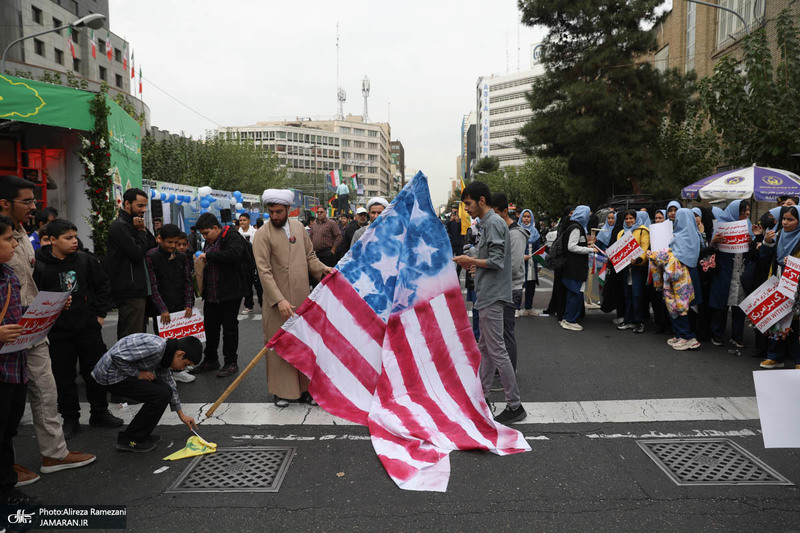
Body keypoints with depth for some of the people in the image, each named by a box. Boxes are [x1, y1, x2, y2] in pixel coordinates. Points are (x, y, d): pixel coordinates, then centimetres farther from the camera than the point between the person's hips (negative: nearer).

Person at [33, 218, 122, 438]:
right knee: (64, 378, 8)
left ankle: (100, 412, 28)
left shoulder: (86, 260, -1)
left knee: (96, 372, 11)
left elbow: (103, 286, 8)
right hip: (58, 333, -2)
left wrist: (100, 314, 4)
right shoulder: (40, 267, -8)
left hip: (89, 328, 2)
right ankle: (70, 419, 24)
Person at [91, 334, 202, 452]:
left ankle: (141, 434, 17)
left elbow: (169, 383, 18)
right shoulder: (154, 347, -26)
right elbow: (117, 356, -29)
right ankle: (129, 440, 0)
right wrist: (137, 374, -15)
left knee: (165, 391, 5)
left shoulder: (163, 354, 5)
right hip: (112, 375, -9)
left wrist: (181, 415, 23)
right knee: (161, 396, -14)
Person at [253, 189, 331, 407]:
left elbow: (309, 256, 17)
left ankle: (305, 388, 23)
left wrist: (322, 268, -4)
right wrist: (279, 300, -21)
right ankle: (282, 391, 18)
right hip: (277, 301, -5)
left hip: (302, 298, 5)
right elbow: (264, 271, -14)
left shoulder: (299, 227, 9)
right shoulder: (263, 234, -8)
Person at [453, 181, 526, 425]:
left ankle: (515, 406, 0)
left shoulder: (494, 223, -14)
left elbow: (497, 261, -21)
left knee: (497, 351, -7)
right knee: (485, 349, 16)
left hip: (492, 297, -11)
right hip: (487, 296, 11)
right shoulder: (488, 223, 17)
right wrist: (472, 264, 11)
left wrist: (471, 260, -9)